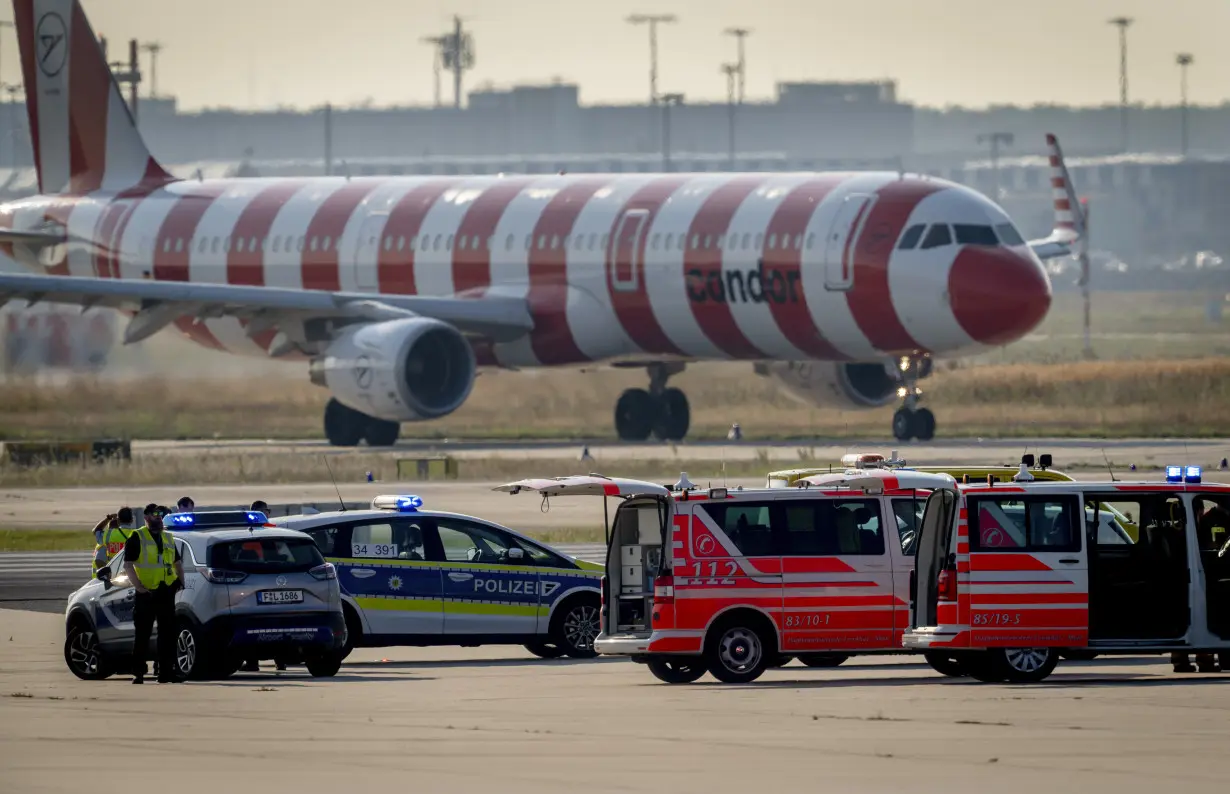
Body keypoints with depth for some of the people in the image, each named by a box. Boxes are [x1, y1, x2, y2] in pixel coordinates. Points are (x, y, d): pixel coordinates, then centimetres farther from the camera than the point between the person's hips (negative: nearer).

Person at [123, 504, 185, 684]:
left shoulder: (168, 538, 18)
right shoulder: (137, 538, -1)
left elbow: (178, 563, 28)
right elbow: (128, 565, -6)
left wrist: (181, 581, 14)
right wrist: (139, 587, -14)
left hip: (166, 593, 5)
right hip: (146, 594, -5)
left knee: (167, 634, 5)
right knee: (142, 635, -3)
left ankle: (166, 671, 9)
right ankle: (138, 674, 1)